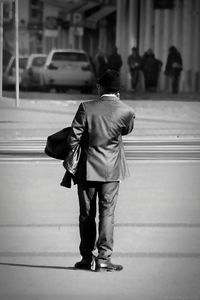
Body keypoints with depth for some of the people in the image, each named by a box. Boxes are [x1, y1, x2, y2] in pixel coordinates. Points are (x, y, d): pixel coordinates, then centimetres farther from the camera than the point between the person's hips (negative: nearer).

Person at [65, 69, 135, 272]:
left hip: (87, 169, 0)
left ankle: (87, 258, 16)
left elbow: (73, 138, -9)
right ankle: (103, 258, 0)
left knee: (86, 214, 11)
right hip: (111, 170, 0)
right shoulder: (127, 112, -8)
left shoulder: (86, 108, -10)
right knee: (107, 213, 5)